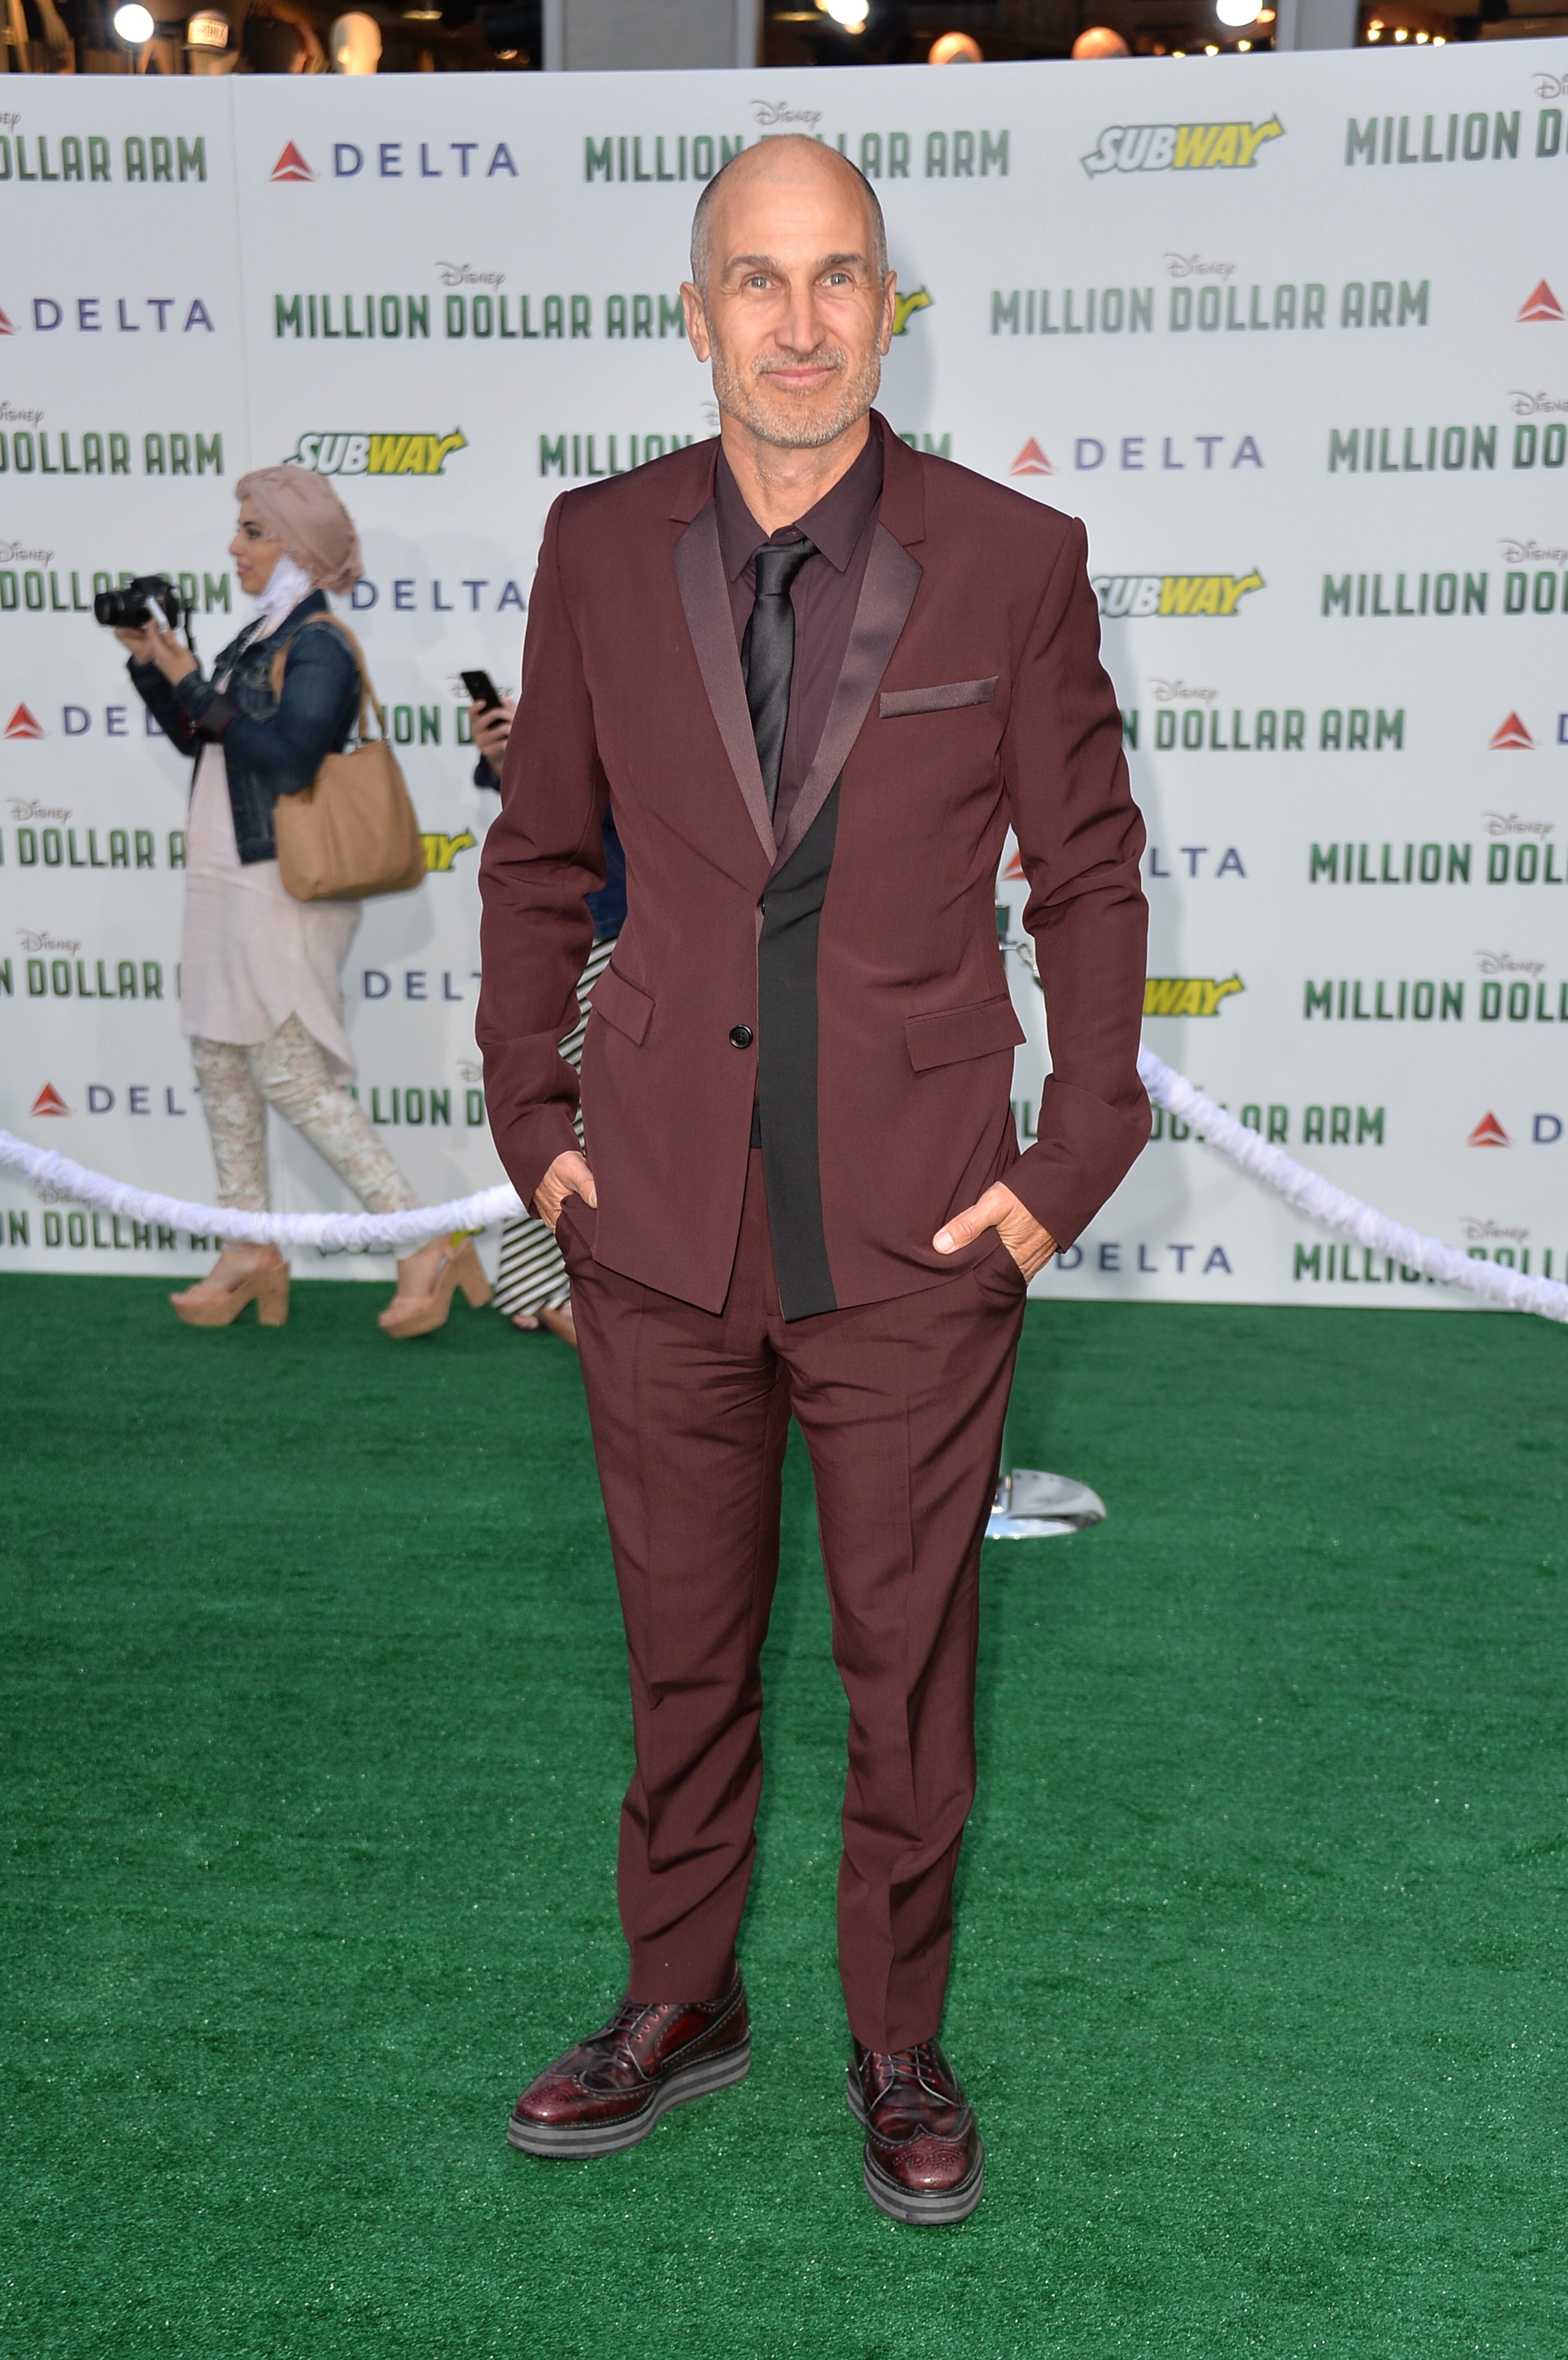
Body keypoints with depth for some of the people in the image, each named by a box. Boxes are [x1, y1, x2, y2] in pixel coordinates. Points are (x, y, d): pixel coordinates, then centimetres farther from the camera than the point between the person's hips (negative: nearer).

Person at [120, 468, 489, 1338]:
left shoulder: (319, 646, -13)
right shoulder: (261, 637, 14)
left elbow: (285, 758, -25)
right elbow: (197, 738, 20)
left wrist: (192, 683, -19)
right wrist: (151, 666, 9)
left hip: (280, 888, -10)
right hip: (227, 883, 10)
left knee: (293, 1077, -9)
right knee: (221, 1064, 13)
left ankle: (428, 1243, -5)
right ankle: (251, 1251, 22)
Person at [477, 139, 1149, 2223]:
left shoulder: (1013, 562, -3)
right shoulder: (602, 549, 2)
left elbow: (1089, 873, 3)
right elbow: (540, 856, 11)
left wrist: (1072, 1166, -2)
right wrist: (532, 1118, 5)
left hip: (917, 1235, -1)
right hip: (659, 1219, 2)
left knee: (910, 1662, 10)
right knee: (682, 1645, 15)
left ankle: (901, 2046, 32)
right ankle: (680, 2002, 37)